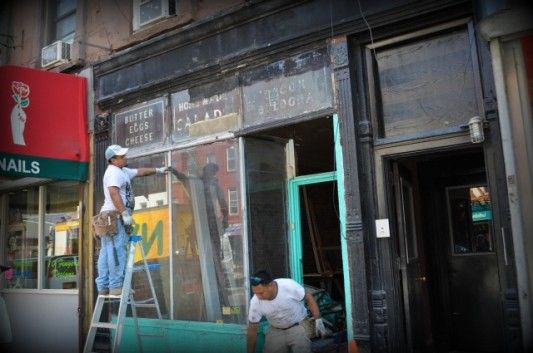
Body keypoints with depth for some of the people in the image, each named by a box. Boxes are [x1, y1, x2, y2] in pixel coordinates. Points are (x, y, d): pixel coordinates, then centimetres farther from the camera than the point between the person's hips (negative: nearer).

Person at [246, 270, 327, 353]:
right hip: (276, 330, 3)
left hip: (299, 325, -3)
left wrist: (318, 320, -16)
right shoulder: (255, 302, -21)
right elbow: (252, 329, -10)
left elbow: (309, 297, -13)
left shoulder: (289, 285, -29)